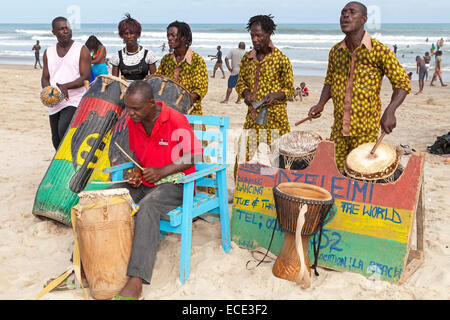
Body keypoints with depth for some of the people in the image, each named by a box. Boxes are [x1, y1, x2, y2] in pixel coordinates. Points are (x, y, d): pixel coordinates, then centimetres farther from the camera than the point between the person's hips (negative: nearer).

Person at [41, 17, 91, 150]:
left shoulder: (82, 50, 0)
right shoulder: (48, 52, 13)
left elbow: (85, 77, -8)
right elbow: (45, 78, 13)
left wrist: (66, 86, -23)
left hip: (74, 100, -5)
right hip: (54, 103, 5)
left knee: (63, 129, -27)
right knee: (56, 140, 11)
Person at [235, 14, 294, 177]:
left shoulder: (281, 59, -5)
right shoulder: (247, 58, 9)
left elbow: (289, 89, 1)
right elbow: (240, 82, 17)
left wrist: (275, 95, -19)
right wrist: (246, 93, -5)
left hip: (275, 117, -4)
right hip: (252, 117, 4)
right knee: (244, 157, 4)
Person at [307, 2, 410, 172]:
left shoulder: (380, 51, -10)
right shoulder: (335, 51, 5)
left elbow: (402, 83, -6)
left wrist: (389, 112, -21)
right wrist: (321, 104, 2)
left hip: (366, 131, -4)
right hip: (339, 128, 4)